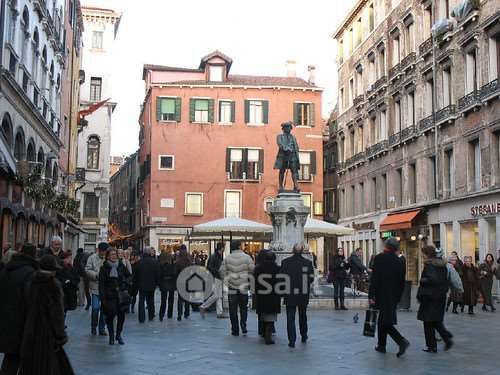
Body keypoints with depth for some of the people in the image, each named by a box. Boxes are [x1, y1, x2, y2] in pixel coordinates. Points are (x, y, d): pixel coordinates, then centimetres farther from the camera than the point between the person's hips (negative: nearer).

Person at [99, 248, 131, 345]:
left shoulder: (121, 266, 5)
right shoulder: (104, 268, -3)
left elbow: (128, 275, 21)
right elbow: (101, 284, -4)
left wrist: (125, 284, 6)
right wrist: (103, 298, -10)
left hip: (121, 295, 3)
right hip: (110, 296, -3)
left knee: (121, 315, 4)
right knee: (110, 315, -2)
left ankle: (118, 335, 20)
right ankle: (111, 336, 14)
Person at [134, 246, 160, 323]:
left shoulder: (139, 262, -10)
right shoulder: (155, 262, -11)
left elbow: (136, 274, -2)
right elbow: (158, 274, -6)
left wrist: (136, 283, 10)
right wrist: (157, 283, 6)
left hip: (142, 285, -1)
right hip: (151, 285, 1)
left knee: (141, 301, 6)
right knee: (150, 301, 16)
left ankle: (141, 318, 2)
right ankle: (151, 316, 23)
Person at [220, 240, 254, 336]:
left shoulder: (227, 258, -2)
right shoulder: (247, 257, -5)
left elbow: (222, 272, -1)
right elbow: (252, 270, -6)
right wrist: (249, 281, 9)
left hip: (232, 288, 1)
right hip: (244, 287, 0)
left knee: (233, 310, 8)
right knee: (243, 307, 15)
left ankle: (235, 330, 11)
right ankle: (243, 325, 2)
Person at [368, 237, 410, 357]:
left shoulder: (379, 258, -9)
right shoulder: (400, 262, 5)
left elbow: (374, 278, -14)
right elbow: (402, 283, 8)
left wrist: (371, 296, -11)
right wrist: (397, 298, 16)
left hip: (381, 296, -5)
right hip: (394, 297, 5)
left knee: (385, 322, -2)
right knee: (383, 321, 18)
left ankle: (401, 341, -17)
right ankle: (381, 345, 24)